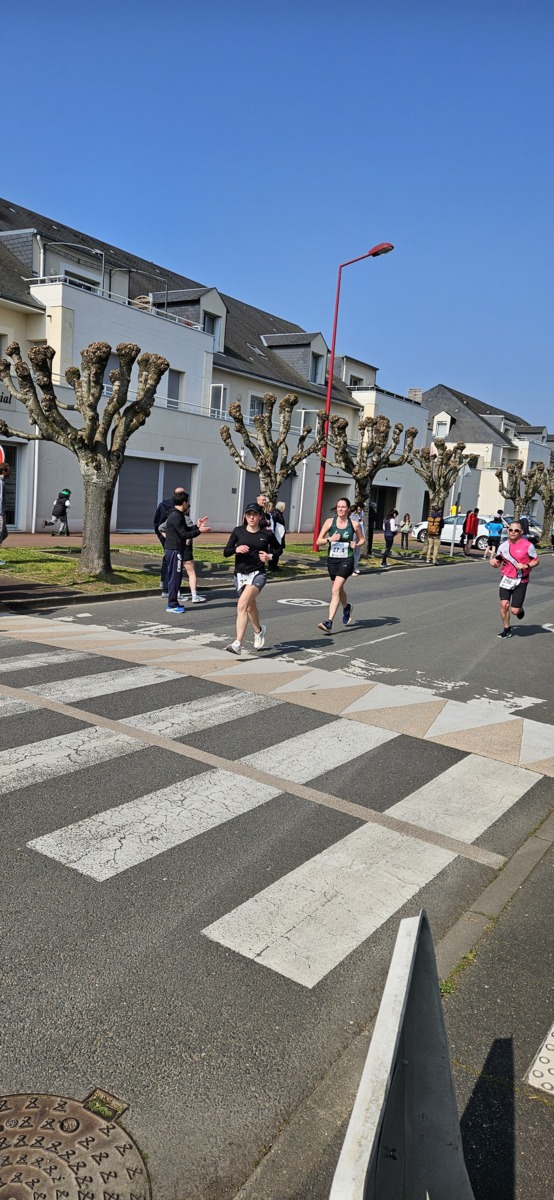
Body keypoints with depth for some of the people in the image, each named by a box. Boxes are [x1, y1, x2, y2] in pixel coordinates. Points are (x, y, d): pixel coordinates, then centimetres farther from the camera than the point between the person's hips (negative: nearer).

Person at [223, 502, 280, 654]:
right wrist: (236, 549, -18)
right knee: (250, 607, 22)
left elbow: (278, 549, 15)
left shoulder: (267, 534, -2)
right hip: (240, 574, 4)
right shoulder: (238, 531, 1)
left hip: (258, 574, -4)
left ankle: (238, 644, -27)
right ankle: (259, 631, 53)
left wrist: (270, 556, -5)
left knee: (242, 605, -24)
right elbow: (226, 552, 2)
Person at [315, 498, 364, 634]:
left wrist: (356, 544, -9)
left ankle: (329, 623, -21)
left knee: (335, 590, -17)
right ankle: (347, 608, 52)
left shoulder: (354, 524, -2)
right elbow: (318, 541, 1)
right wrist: (329, 539, -18)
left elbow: (362, 539, 12)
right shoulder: (330, 522, 0)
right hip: (332, 560, 3)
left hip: (346, 560, -3)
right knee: (339, 589, 20)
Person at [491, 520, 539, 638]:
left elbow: (536, 561, -1)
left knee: (515, 610, -4)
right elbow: (498, 562, 11)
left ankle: (520, 610, 34)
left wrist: (525, 566, -20)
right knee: (504, 604, -10)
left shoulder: (528, 545, -8)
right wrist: (494, 563, -12)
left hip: (521, 581, -3)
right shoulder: (503, 546, 3)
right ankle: (507, 629, 10)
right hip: (506, 579, 3)